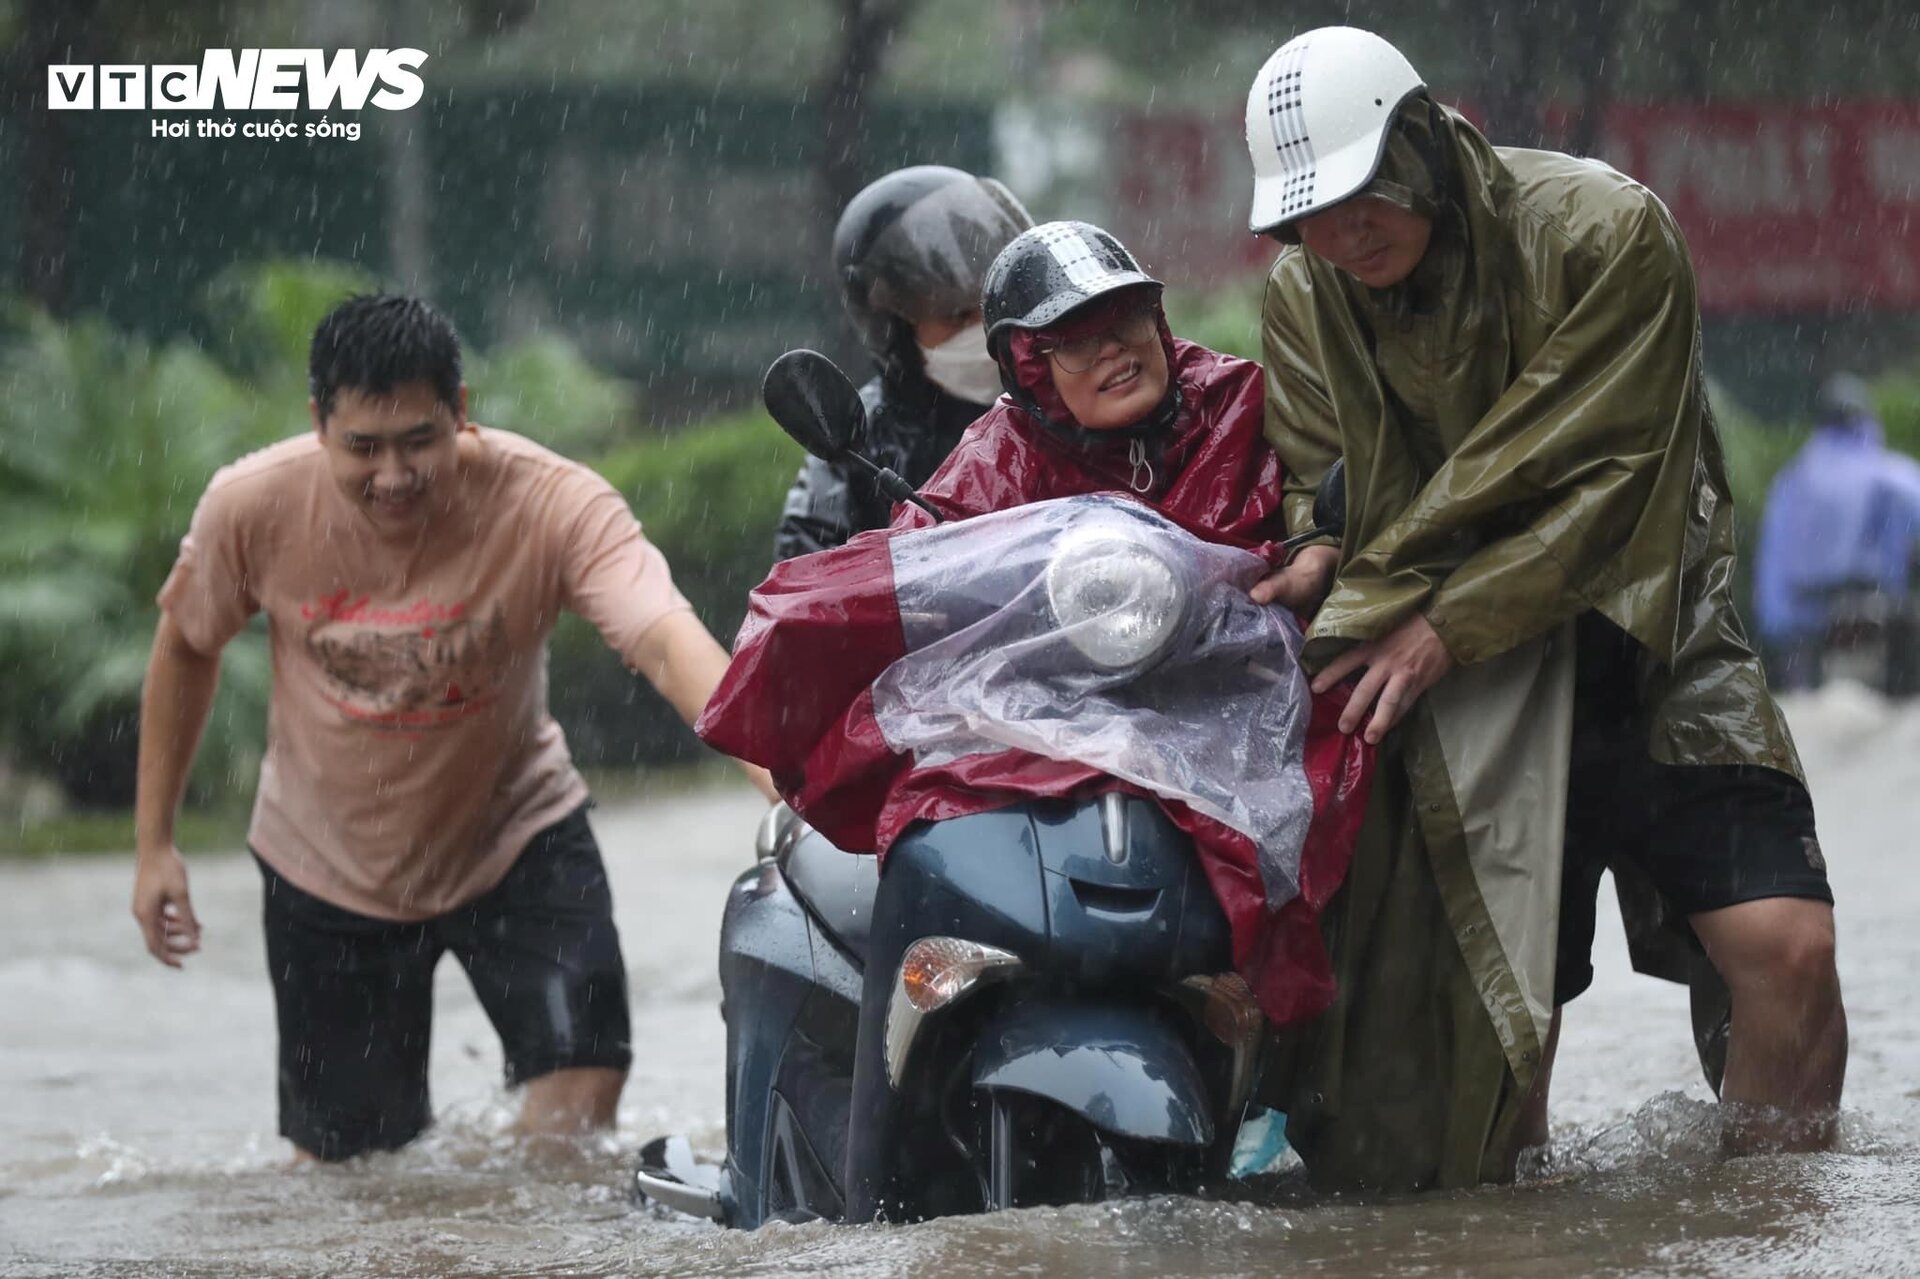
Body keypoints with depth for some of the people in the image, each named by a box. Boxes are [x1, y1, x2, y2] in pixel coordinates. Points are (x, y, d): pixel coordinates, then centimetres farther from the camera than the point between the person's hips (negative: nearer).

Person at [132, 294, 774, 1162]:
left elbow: (668, 641, -43)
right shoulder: (254, 506, -21)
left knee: (581, 1078, -17)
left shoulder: (553, 505, -29)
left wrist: (772, 763, -62)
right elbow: (186, 644, -1)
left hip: (513, 838, -1)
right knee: (343, 1157, 6)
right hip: (327, 862, 1)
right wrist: (154, 843, 2)